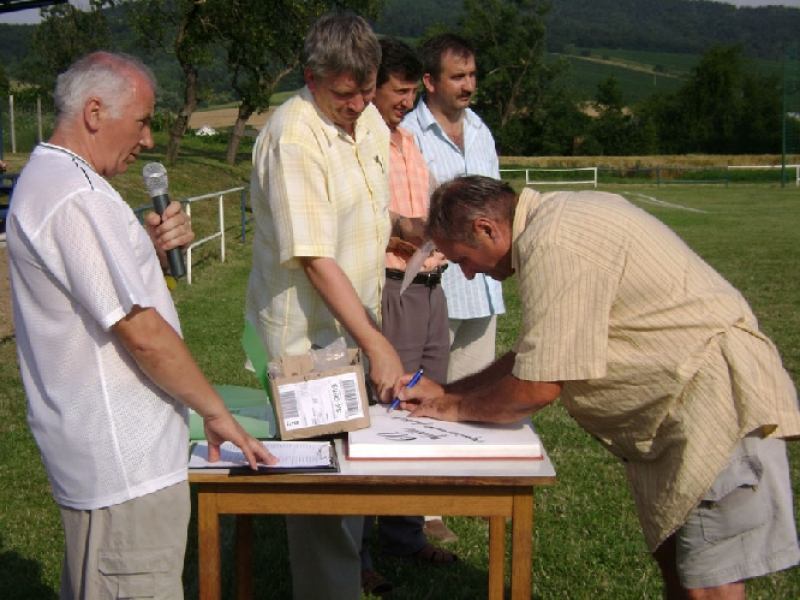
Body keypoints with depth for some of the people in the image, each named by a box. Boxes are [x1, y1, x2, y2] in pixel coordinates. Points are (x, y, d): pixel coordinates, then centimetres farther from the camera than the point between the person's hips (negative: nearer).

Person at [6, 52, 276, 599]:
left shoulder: (47, 179, 14)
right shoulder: (77, 199, -21)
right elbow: (141, 331, -22)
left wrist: (155, 247, 3)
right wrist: (216, 411, -11)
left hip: (96, 450, 11)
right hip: (123, 463, -11)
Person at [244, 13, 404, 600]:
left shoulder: (370, 118, 5)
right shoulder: (293, 138, -23)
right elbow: (315, 258, -27)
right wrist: (378, 345, -27)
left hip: (357, 321, 8)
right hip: (309, 335, -8)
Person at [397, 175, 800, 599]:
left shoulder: (553, 246, -22)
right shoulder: (557, 218, 12)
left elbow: (538, 386, -20)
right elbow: (535, 355, 20)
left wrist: (456, 408, -2)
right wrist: (446, 392, 16)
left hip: (722, 405, -11)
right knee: (671, 557, 17)